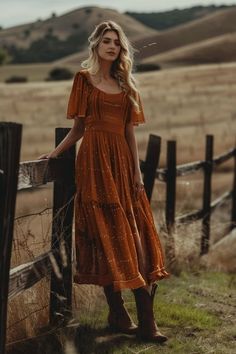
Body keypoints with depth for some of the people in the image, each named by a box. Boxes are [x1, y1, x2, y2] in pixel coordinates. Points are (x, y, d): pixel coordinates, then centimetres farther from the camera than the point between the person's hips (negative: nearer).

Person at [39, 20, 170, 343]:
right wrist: (55, 153, -1)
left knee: (134, 235, -2)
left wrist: (137, 171, 5)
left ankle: (146, 321, -2)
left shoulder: (126, 85, 17)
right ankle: (119, 315, -1)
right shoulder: (84, 79, 7)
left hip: (122, 160, 4)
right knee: (106, 234, -5)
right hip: (95, 159, -4)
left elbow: (130, 131, 13)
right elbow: (79, 127, 9)